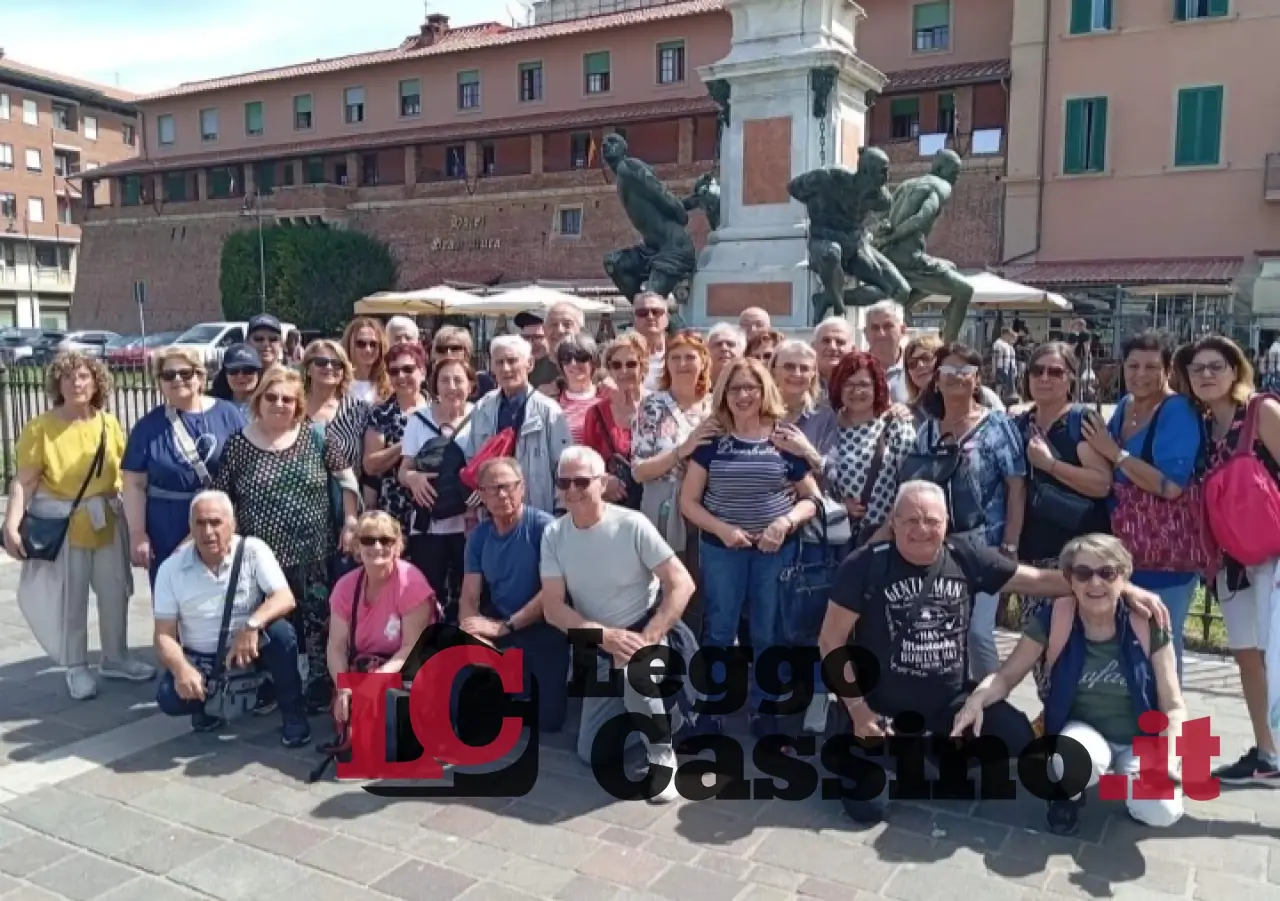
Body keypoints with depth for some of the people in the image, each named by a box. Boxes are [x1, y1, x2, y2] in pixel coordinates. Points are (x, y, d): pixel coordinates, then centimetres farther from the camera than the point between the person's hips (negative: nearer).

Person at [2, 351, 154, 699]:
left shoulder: (109, 423, 1)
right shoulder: (40, 427, -10)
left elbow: (128, 471, 6)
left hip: (108, 522, 4)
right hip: (63, 526, -4)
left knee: (115, 593, 13)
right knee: (70, 600, 6)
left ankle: (115, 658, 30)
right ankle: (77, 668, 22)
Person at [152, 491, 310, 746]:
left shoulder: (253, 550, -13)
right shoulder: (171, 569, -9)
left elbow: (285, 599, -22)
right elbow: (164, 635, -9)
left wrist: (252, 625, -41)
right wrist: (182, 669, -30)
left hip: (248, 649, -1)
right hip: (200, 659, 1)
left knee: (281, 632, -32)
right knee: (169, 698, -27)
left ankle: (293, 714, -11)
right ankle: (210, 703, 10)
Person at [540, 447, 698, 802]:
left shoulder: (632, 524, -20)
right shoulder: (553, 535, -9)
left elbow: (682, 584, -20)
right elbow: (553, 609, -11)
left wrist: (646, 639, -30)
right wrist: (605, 635, -26)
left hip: (645, 631, -4)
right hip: (599, 648, 4)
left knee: (631, 666, -40)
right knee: (596, 755, 7)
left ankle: (661, 754, -14)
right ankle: (637, 709, 34)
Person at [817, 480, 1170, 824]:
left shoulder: (966, 559, -4)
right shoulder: (865, 566, -16)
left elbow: (1041, 579, 0)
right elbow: (832, 642, -12)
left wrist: (1125, 589, -4)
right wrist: (858, 709, -14)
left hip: (952, 700, 4)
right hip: (881, 707, -4)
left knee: (1017, 737, -15)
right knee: (867, 807, -11)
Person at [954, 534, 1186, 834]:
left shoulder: (1147, 624, -14)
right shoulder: (1051, 620, -15)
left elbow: (1174, 706, -9)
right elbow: (1007, 675, -9)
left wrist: (1168, 761, -27)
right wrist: (976, 699, -31)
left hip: (1140, 740, 1)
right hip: (1082, 731, 0)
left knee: (1162, 813, -27)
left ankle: (1128, 774, 10)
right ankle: (1068, 795, 2)